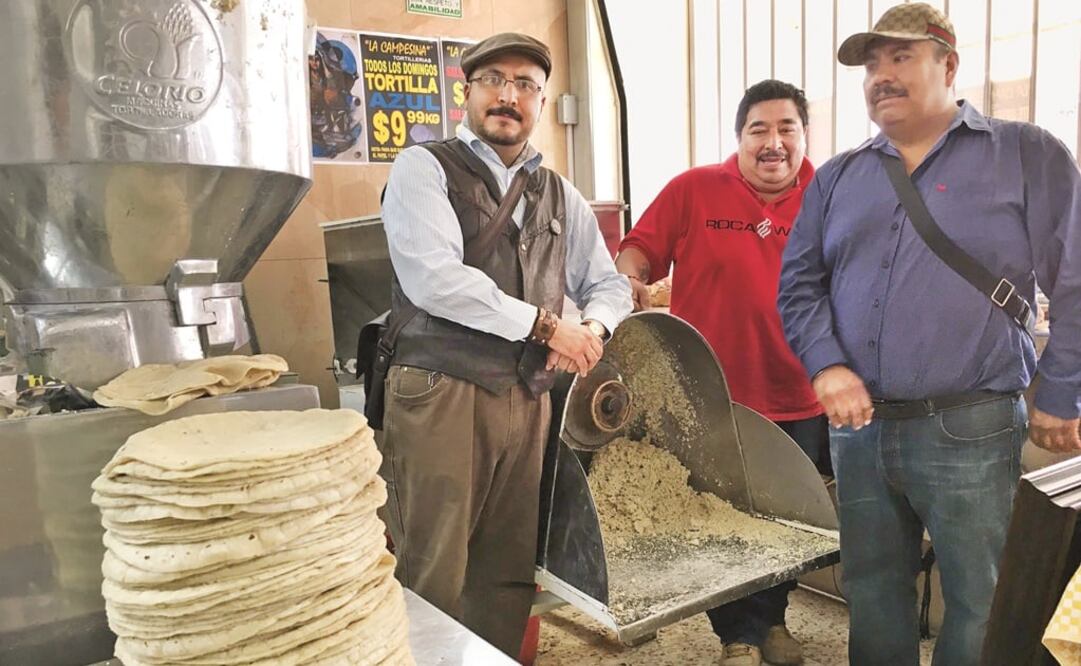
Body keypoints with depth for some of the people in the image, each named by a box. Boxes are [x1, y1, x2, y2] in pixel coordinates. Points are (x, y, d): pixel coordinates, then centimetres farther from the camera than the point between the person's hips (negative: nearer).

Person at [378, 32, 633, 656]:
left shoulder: (561, 195, 17)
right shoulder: (425, 168, 0)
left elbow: (609, 283, 23)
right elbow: (434, 277, -16)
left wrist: (593, 326, -1)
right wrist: (543, 323, -12)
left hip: (528, 402, 5)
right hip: (440, 395, -5)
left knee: (509, 577, 12)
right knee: (433, 578, 0)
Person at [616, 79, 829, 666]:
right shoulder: (694, 189, -5)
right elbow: (640, 248, -1)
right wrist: (630, 278, -22)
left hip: (799, 401, 3)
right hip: (713, 397, -2)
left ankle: (771, 619, 44)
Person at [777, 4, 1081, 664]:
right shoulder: (838, 177, 12)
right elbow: (800, 283, 8)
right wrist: (828, 365, -8)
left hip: (971, 431, -3)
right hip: (857, 429, 4)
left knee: (979, 601, 10)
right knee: (872, 592, 17)